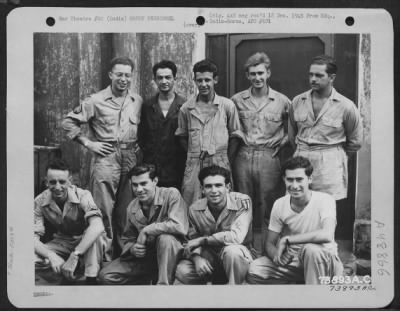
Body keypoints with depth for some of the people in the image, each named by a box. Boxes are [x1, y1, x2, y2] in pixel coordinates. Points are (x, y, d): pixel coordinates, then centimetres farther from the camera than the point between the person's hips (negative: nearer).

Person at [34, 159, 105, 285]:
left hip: (86, 243, -2)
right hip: (60, 244, 3)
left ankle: (91, 281, -29)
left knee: (95, 235, -37)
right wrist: (51, 255, -40)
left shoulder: (82, 196, -23)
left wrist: (74, 256, -47)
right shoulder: (40, 202, -14)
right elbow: (34, 237, -18)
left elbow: (98, 227, -39)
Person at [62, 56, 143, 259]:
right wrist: (88, 143, -5)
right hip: (105, 160, -3)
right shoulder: (96, 101, -2)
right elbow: (69, 122, 1)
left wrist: (139, 148, 5)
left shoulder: (137, 101, 9)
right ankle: (104, 258, 8)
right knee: (104, 212, -2)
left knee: (126, 212, 10)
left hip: (131, 160, 3)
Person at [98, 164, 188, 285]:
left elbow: (179, 226, -30)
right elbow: (128, 239, 12)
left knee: (165, 238, -38)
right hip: (143, 257, 5)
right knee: (105, 276, -11)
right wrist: (132, 249, -14)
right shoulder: (132, 208, 2)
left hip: (170, 254, -5)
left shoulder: (171, 194, -15)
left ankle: (164, 284, -26)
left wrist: (146, 230, -21)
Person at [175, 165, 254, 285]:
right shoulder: (195, 209, -6)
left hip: (239, 256, -3)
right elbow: (192, 239, 0)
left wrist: (202, 240, -22)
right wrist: (197, 257, -23)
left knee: (232, 250, -38)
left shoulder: (242, 202, -19)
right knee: (182, 271, -22)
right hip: (209, 258, 3)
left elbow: (236, 237, -30)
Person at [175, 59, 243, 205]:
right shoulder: (186, 108, 4)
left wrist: (226, 159, 1)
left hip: (220, 165, -1)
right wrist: (193, 155, 5)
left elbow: (235, 136, 6)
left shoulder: (227, 105, 0)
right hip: (194, 166, 1)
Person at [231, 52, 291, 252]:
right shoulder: (237, 100, 6)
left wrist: (281, 142, 0)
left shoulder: (282, 101, 1)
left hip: (269, 158, -2)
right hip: (243, 158, 2)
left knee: (268, 209, 3)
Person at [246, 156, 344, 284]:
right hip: (293, 260, 4)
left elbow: (326, 235, -35)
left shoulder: (325, 200, -17)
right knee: (254, 271, -19)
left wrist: (287, 240, -31)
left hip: (324, 261, -4)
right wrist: (276, 256, -25)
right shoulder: (279, 204, -4)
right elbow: (270, 243, 1)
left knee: (311, 249, -38)